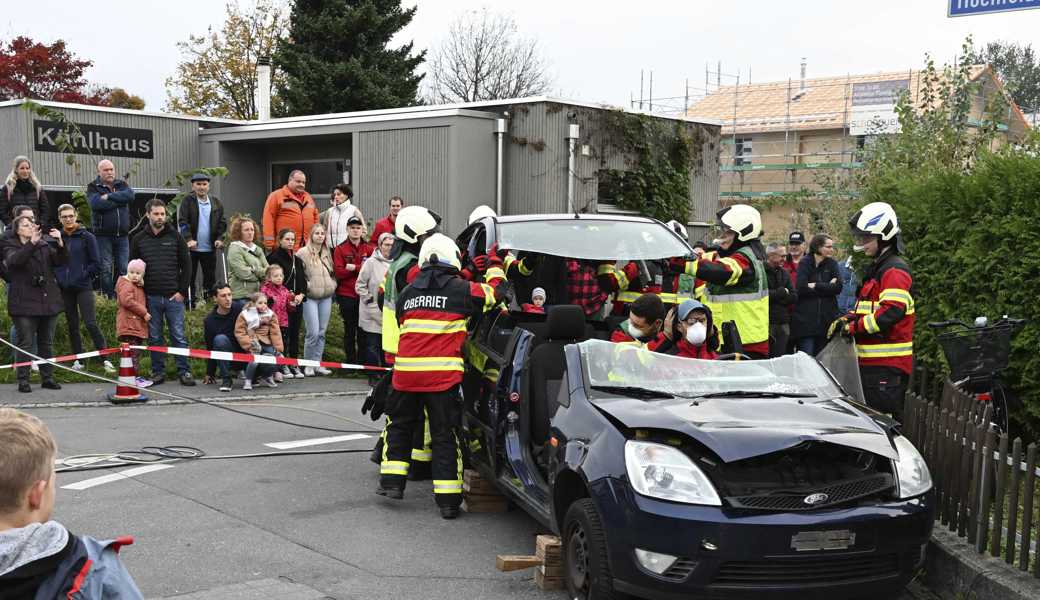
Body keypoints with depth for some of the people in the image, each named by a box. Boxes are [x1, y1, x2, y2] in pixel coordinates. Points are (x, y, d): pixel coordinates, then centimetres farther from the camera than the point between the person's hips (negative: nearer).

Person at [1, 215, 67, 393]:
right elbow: (15, 260, -21)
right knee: (25, 343, -3)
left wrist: (60, 243, -18)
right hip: (24, 302, -4)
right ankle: (23, 380, 3)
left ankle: (47, 378, 17)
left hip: (48, 301, 4)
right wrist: (32, 242, -33)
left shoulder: (45, 245, 12)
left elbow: (61, 261, 0)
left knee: (47, 343, 10)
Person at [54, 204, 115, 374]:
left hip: (83, 287, -4)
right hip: (65, 288, 4)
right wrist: (57, 276, 2)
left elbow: (96, 264, -1)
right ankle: (78, 359, 17)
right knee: (72, 325, 9)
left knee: (91, 323, -13)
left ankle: (105, 358, -10)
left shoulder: (87, 237, -1)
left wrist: (84, 275, -7)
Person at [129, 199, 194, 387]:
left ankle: (184, 371, 4)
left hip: (173, 296, -1)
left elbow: (186, 265, 4)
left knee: (179, 336, -1)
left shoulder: (175, 237, 4)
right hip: (150, 298, 1)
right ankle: (158, 372, 14)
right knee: (154, 338, 7)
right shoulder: (139, 239, 7)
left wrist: (182, 291, -4)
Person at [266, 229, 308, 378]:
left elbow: (303, 280, 15)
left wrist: (301, 295, -3)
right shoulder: (274, 258, -5)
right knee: (283, 332, -8)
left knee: (295, 333, 8)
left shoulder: (297, 260, 17)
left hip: (297, 302, 6)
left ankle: (294, 364, 14)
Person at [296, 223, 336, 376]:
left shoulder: (327, 253, 14)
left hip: (326, 296, 6)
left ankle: (317, 363, 15)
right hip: (310, 297, -6)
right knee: (313, 332, -10)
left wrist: (332, 284, 9)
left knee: (322, 332, 8)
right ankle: (308, 365, 3)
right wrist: (305, 285, -13)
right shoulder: (303, 253, -6)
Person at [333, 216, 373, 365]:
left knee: (363, 330, 3)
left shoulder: (369, 249, 8)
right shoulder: (340, 249, 3)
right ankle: (351, 361, 12)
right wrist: (362, 268, -12)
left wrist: (353, 268, -14)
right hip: (346, 296, -1)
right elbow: (338, 271, -9)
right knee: (349, 329, 5)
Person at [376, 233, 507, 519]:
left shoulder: (407, 293, 12)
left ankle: (392, 480, 20)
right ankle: (448, 499, 6)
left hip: (406, 371, 3)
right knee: (444, 435, 4)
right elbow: (496, 292, 10)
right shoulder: (461, 289, -1)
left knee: (400, 424, 23)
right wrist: (495, 266, 28)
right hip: (444, 374, -3)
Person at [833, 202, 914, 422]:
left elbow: (891, 312, -25)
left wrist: (854, 327, -17)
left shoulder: (895, 271, -13)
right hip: (873, 362, 10)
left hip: (887, 364, -10)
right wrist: (847, 319, 6)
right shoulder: (876, 269, 21)